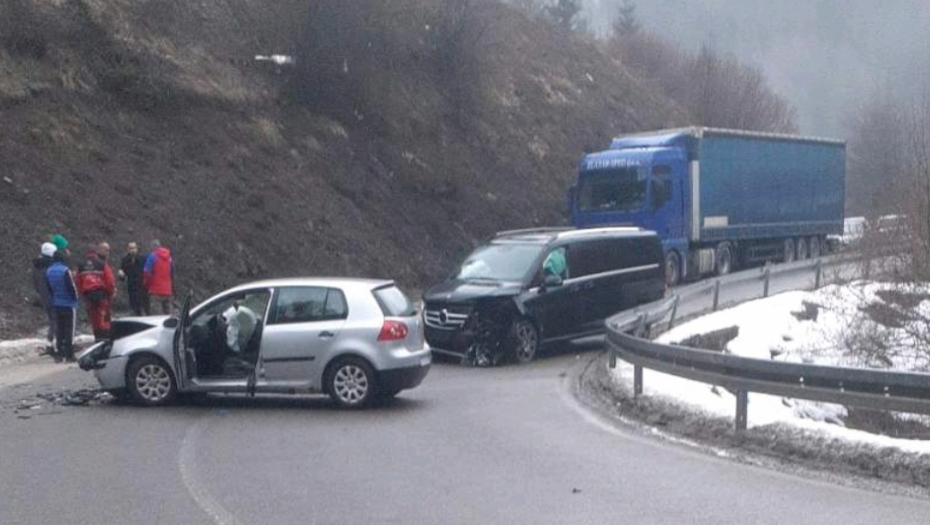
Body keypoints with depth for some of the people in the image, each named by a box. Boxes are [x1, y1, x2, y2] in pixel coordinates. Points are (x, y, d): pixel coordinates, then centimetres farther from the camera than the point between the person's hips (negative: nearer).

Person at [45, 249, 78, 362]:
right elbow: (71, 286, -16)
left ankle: (58, 354, 11)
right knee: (69, 330, 0)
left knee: (59, 329, 12)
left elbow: (49, 288, 10)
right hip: (69, 303, -6)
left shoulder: (48, 271, 4)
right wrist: (75, 297, -1)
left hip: (56, 303, 6)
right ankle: (69, 354, -1)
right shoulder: (65, 270, -17)